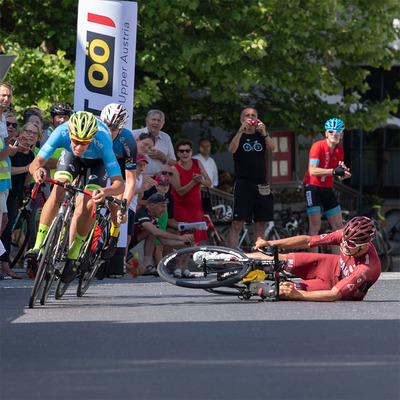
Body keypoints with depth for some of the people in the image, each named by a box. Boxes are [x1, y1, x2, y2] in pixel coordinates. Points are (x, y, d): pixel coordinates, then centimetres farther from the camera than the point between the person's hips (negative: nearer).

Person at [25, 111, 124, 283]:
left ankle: (72, 256, -4)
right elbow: (35, 162, -37)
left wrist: (105, 191, -66)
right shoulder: (61, 132, -38)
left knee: (88, 206, -19)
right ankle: (38, 247, -17)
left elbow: (119, 183, -44)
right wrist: (37, 169, -62)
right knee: (57, 193, -22)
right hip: (71, 157, 2)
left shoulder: (102, 142, -43)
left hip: (97, 161, -2)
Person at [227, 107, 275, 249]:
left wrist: (264, 133, -23)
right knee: (237, 224, -10)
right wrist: (241, 131, -27)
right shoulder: (237, 136, 7)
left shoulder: (261, 136, 15)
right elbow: (232, 149, -15)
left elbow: (272, 148, -5)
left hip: (261, 185, 4)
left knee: (261, 224, 6)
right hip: (243, 183, -4)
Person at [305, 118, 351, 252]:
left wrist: (342, 171, -13)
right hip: (313, 188, -7)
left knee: (338, 226, 4)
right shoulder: (318, 146, -14)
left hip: (328, 190, 7)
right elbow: (313, 171, -24)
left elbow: (339, 176, 11)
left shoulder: (339, 150, 7)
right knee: (315, 225, -14)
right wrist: (334, 171, -31)